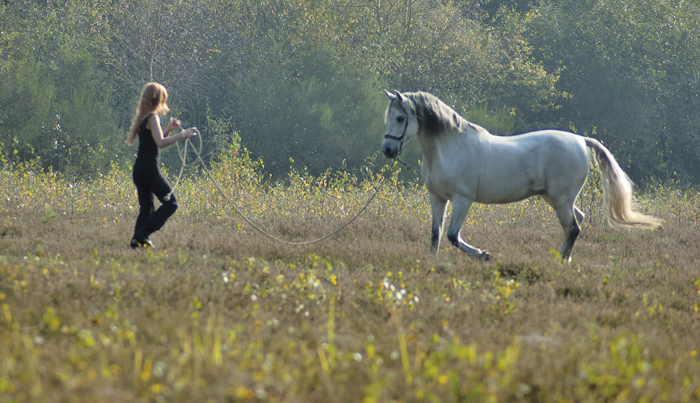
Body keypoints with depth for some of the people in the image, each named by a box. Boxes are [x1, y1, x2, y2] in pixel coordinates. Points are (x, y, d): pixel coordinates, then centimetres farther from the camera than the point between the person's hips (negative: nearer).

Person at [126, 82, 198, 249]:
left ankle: (138, 240, 3)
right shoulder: (152, 118, -11)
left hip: (139, 170, 9)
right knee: (170, 203, -3)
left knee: (146, 208, 12)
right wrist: (181, 135, -19)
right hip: (150, 170, -9)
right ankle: (141, 234, -11)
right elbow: (160, 142, -23)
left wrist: (169, 129, 17)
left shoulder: (142, 118, 17)